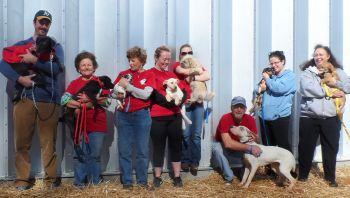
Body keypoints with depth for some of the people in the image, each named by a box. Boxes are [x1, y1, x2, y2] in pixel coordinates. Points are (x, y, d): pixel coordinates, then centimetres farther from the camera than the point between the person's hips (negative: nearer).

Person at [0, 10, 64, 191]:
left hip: (49, 100, -1)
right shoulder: (20, 45, 15)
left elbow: (57, 68, -5)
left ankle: (51, 178, 9)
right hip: (24, 99, 1)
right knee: (22, 142, 2)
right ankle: (22, 179, 12)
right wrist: (19, 78, -13)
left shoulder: (55, 47, 13)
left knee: (49, 142, 1)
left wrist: (34, 60, -12)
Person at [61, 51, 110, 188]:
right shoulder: (74, 83, 8)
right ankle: (79, 182, 15)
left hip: (97, 125, 0)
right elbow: (64, 100, -7)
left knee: (95, 155, 7)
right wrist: (86, 104, -15)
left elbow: (107, 101, -3)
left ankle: (96, 182, 18)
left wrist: (88, 99, -14)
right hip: (80, 124, 0)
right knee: (80, 155, 4)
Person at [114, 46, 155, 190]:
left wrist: (128, 86, -13)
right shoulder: (123, 74, 8)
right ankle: (126, 181, 14)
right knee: (124, 150, 4)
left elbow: (145, 94, -13)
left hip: (141, 115, -2)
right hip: (123, 115, 2)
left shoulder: (149, 75, 1)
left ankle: (142, 180, 17)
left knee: (142, 150, 5)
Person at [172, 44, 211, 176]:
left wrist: (193, 78, -9)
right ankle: (185, 161, 8)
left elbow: (207, 76, 0)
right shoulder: (177, 65, 10)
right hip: (184, 104, -2)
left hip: (198, 103, 3)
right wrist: (198, 71, -1)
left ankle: (195, 162, 6)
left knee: (196, 135, 0)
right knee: (185, 134, -4)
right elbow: (184, 71, -15)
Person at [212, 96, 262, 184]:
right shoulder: (225, 119, -31)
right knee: (216, 147, -36)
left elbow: (257, 141, -16)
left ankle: (243, 173, 2)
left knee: (256, 151, -24)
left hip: (240, 147, 3)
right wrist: (250, 147, -47)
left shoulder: (250, 119, -18)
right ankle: (229, 177, -17)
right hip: (223, 145, -3)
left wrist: (255, 139, -42)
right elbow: (227, 143, -42)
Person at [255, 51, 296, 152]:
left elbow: (279, 88, -19)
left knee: (283, 145, -5)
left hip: (279, 116, -7)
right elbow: (256, 88, 20)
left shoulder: (289, 75, -1)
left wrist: (267, 79, -3)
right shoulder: (270, 75, 19)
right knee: (267, 145, 15)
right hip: (265, 116, 7)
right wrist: (260, 88, -4)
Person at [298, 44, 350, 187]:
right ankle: (303, 174, 24)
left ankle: (330, 177, 26)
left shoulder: (337, 72, 11)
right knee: (306, 147, 7)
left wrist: (335, 83, -14)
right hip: (309, 117, -2)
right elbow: (308, 89, -15)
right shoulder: (307, 72, 2)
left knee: (331, 148, 9)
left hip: (331, 117, 2)